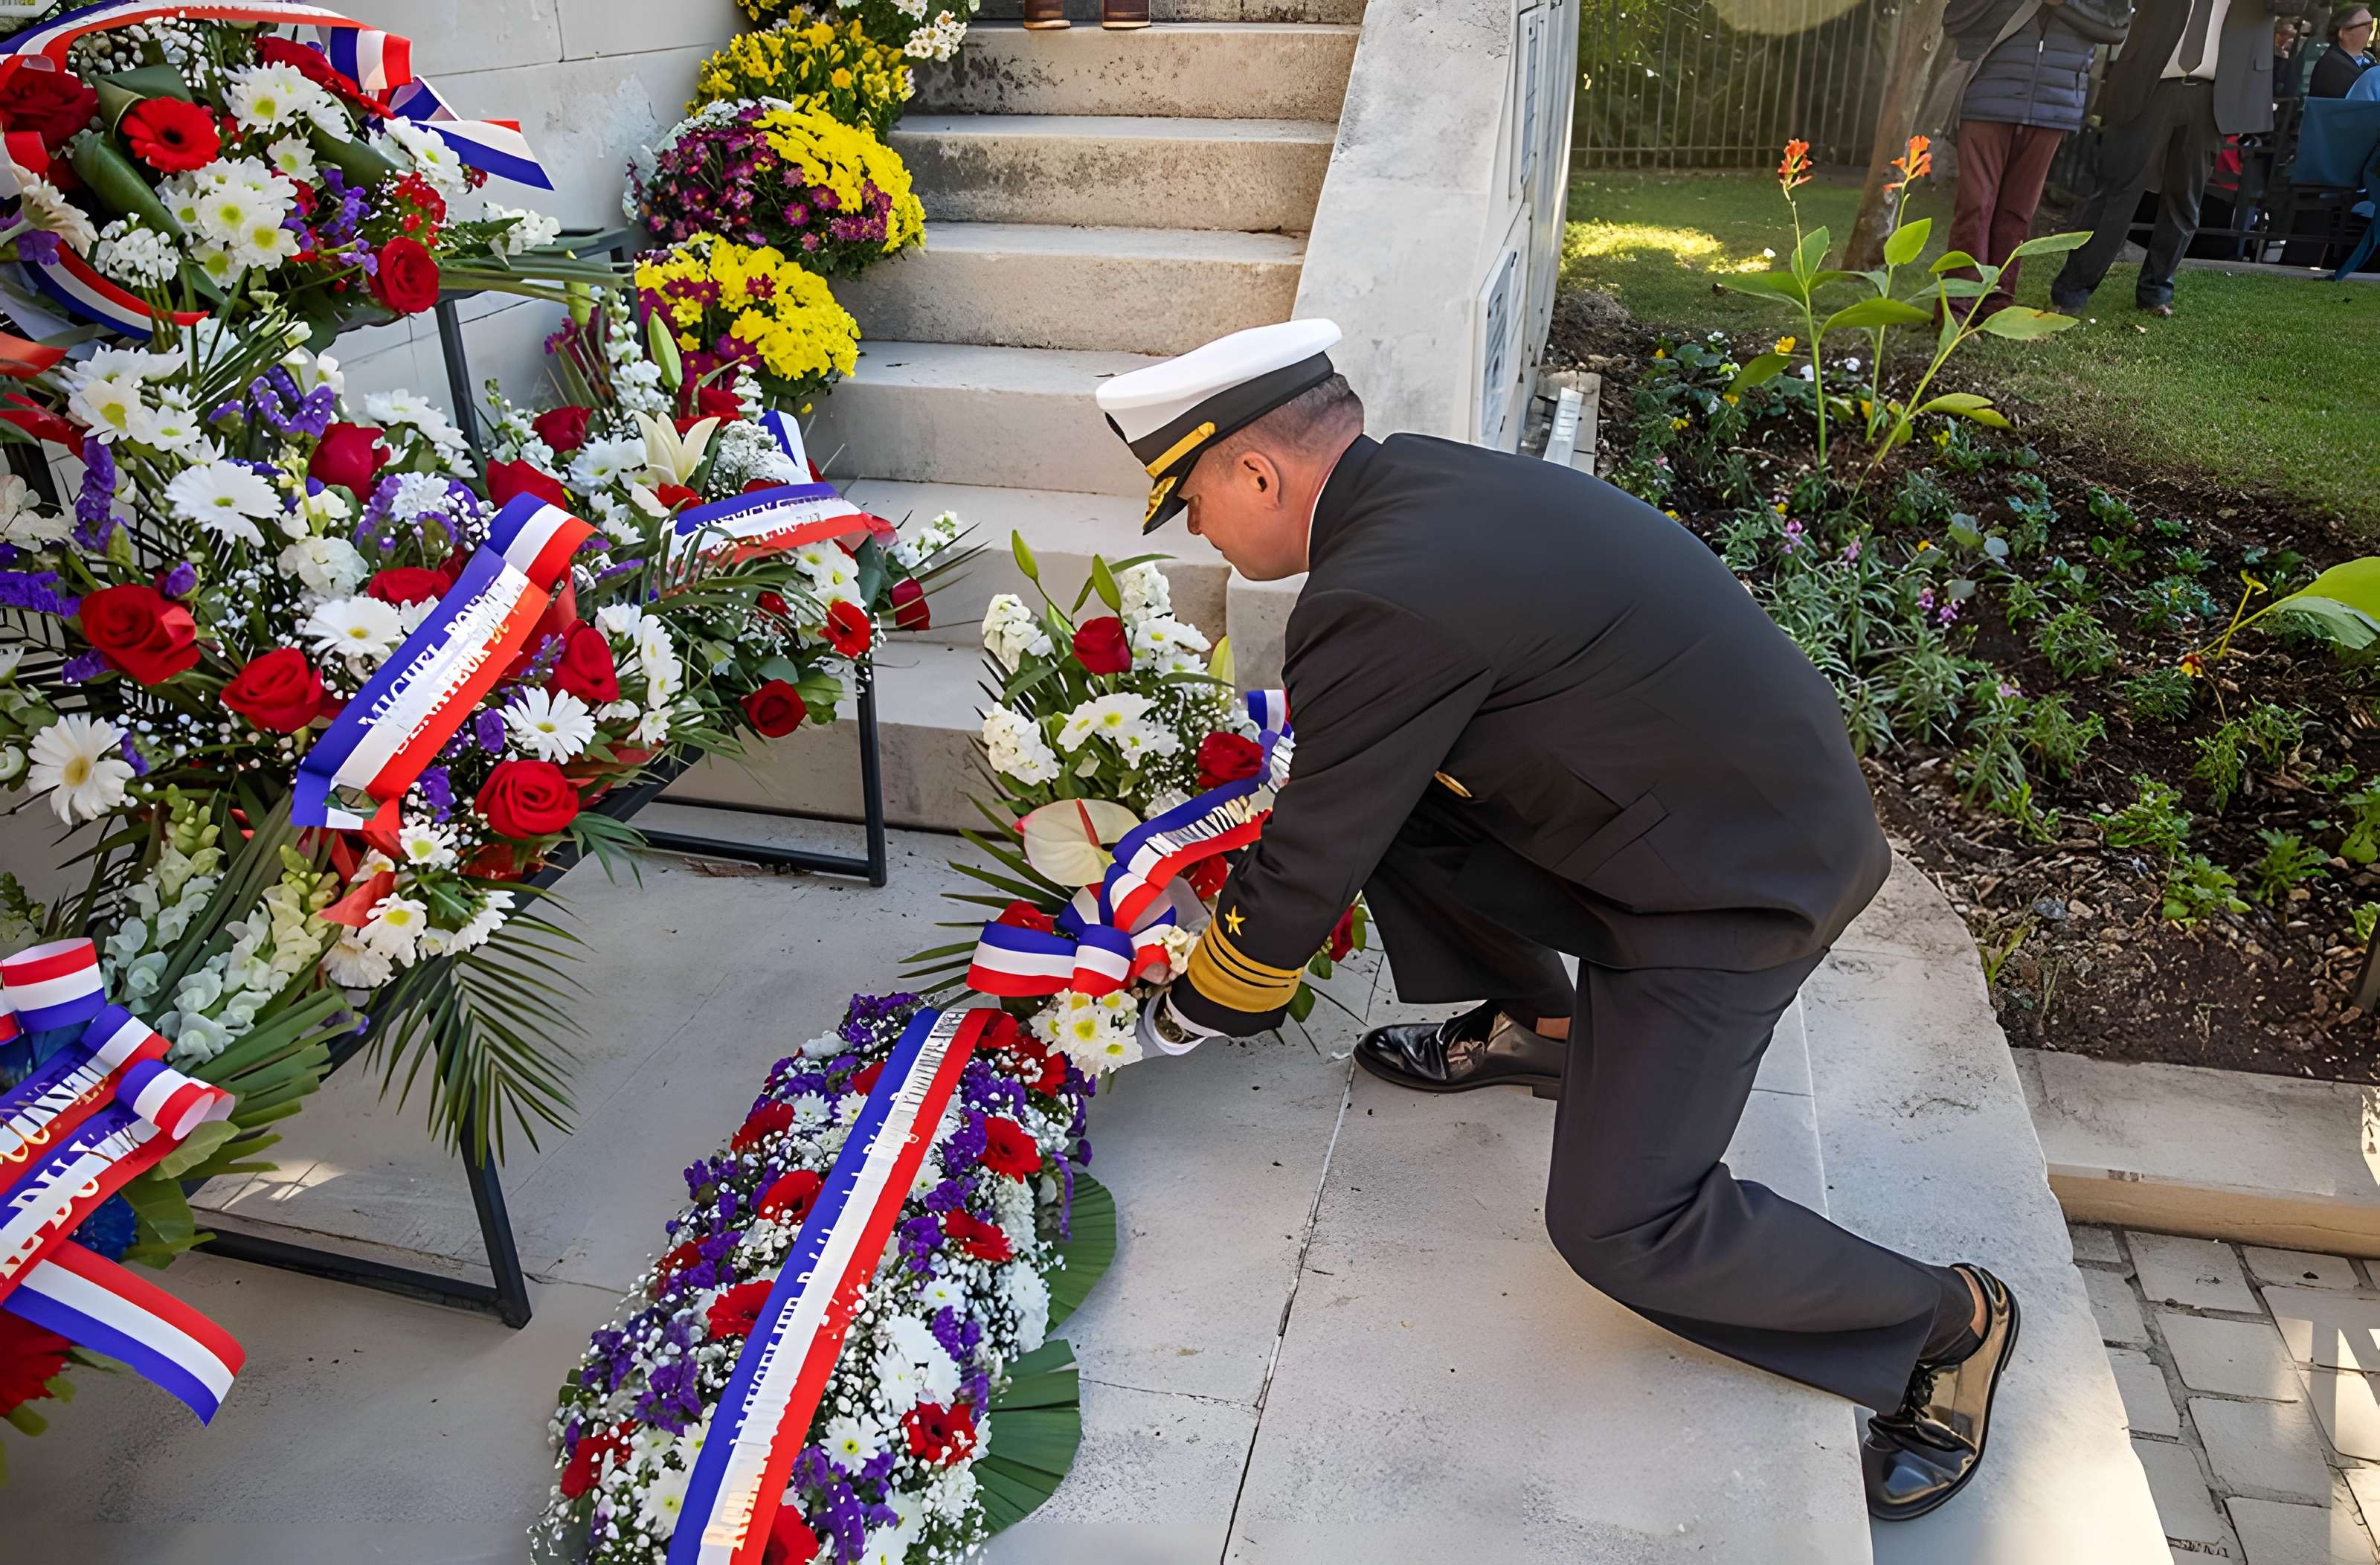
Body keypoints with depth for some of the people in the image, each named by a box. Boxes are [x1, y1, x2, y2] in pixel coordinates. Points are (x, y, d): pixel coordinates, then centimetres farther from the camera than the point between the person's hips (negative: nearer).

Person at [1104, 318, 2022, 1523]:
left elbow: (1309, 872, -16)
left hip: (1738, 884, -9)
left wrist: (1177, 1021, 1)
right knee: (1381, 805, 6)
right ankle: (1539, 1029, 24)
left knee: (1618, 1229, -10)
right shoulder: (1419, 479, 1)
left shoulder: (1381, 602, -27)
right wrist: (1250, 855, 24)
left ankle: (1947, 1324, 11)